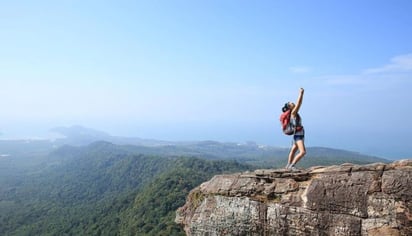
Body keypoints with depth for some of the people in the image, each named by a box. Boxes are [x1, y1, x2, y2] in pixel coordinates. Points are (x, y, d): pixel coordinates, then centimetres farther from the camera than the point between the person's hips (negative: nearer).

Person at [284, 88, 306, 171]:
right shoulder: (293, 113, -12)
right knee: (302, 152, -18)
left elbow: (300, 103, 15)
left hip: (300, 135, 10)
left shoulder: (295, 113, 10)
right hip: (298, 135, -10)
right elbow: (298, 103, -15)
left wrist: (302, 94, 12)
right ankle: (292, 165, -16)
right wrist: (301, 93, -8)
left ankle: (288, 165, 29)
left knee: (293, 151, 18)